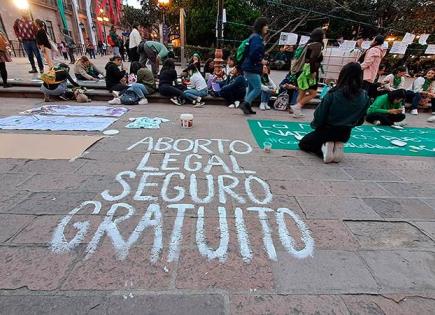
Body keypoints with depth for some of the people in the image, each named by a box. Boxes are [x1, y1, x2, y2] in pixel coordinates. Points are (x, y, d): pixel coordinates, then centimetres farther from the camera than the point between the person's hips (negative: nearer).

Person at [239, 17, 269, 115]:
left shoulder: (257, 37, 18)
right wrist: (261, 60, -11)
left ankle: (247, 107, 19)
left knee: (251, 88, 14)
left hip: (251, 67, 10)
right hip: (252, 68, -10)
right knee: (258, 88, -9)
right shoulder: (256, 37, -13)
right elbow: (254, 53, -25)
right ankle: (245, 104, -5)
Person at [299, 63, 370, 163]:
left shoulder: (333, 94, -23)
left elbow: (319, 116, -18)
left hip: (327, 131, -4)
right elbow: (360, 121, 1)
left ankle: (324, 148, -8)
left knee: (303, 143, 20)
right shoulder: (365, 97, -11)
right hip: (345, 134, 4)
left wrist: (314, 125, 3)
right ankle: (337, 147, 1)